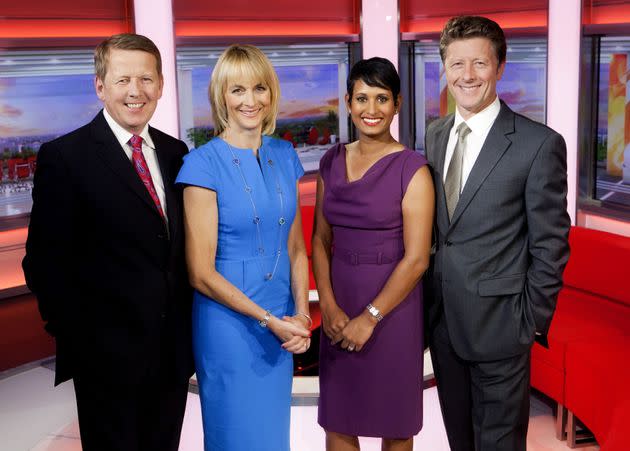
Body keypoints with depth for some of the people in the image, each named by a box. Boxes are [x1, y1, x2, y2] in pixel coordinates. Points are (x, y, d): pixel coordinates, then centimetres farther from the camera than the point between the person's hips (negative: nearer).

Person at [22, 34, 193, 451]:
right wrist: (77, 339, -11)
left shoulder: (175, 153, 7)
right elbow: (45, 262, -9)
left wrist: (189, 326, 4)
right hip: (108, 358, -5)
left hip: (174, 351, 5)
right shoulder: (64, 158, -9)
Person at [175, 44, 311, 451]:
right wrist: (269, 320, -15)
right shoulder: (204, 164, -13)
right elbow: (201, 272, -14)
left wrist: (301, 314, -4)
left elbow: (295, 247, 9)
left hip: (281, 327, 5)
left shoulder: (284, 155, 4)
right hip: (229, 325, -5)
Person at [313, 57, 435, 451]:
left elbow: (416, 259, -13)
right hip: (340, 306, 4)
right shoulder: (332, 162, 5)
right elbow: (321, 239, 7)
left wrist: (370, 317, -13)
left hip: (391, 306, -4)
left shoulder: (412, 169, -10)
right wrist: (329, 306, -6)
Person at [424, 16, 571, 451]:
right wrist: (430, 295, 8)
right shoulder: (435, 135, 5)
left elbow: (550, 244, -11)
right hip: (443, 318, 5)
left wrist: (533, 320, -10)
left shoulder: (539, 144, -13)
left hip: (499, 322, -5)